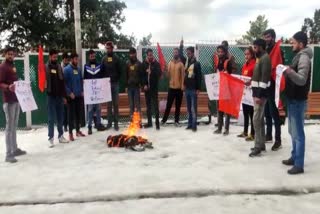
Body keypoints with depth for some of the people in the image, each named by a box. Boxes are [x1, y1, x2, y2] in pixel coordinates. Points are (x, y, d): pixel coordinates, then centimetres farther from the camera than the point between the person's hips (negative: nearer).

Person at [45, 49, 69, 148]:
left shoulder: (59, 67, 10)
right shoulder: (46, 67, -3)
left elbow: (62, 82, 11)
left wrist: (64, 96, 9)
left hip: (59, 96, 4)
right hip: (51, 96, -4)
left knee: (60, 118, 11)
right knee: (51, 118, 0)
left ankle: (61, 136, 21)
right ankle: (51, 138, 6)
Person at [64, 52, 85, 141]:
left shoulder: (78, 69, 11)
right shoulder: (67, 69, -7)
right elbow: (65, 82, -11)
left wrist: (82, 91, 7)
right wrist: (69, 93, -15)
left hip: (79, 95, 6)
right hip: (71, 96, -6)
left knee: (78, 113, 11)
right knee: (71, 114, -2)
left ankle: (78, 131, 23)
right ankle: (70, 133, 5)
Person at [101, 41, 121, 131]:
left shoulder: (116, 58, 4)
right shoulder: (104, 59, 9)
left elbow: (119, 71, 2)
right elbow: (101, 71, 8)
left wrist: (117, 79, -7)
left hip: (115, 83, -1)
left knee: (116, 104, 1)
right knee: (109, 104, 5)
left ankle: (116, 123, 6)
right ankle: (109, 122, 12)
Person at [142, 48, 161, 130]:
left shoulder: (156, 63, -2)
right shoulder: (144, 64, 5)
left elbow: (159, 74, -10)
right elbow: (142, 75, 3)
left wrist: (151, 71, -18)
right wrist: (144, 85, -7)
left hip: (154, 87, -3)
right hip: (146, 87, 3)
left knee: (155, 105, -5)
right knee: (148, 105, 9)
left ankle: (157, 123, -1)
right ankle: (149, 122, 18)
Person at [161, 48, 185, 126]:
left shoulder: (181, 64, -1)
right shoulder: (170, 63, 6)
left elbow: (183, 75, -3)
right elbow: (168, 74, 3)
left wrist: (182, 85, -11)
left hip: (179, 88, -1)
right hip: (171, 87, 2)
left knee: (178, 106, 6)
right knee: (168, 105, 5)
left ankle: (176, 121, 14)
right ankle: (164, 120, 14)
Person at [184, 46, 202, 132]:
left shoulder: (197, 64, -5)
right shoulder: (186, 63, 11)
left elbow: (199, 77, -8)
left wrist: (198, 89, -13)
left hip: (193, 89, -6)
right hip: (187, 89, 6)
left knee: (193, 108, -4)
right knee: (189, 108, 10)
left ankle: (194, 125, 0)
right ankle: (190, 124, 17)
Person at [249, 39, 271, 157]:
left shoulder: (265, 58, -14)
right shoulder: (261, 58, 17)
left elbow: (265, 78, -21)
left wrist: (260, 95, -24)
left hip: (260, 93, -10)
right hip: (257, 91, 10)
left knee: (256, 120, -9)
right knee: (260, 119, 13)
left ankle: (258, 147, -2)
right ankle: (261, 144, 21)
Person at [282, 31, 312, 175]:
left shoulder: (304, 57, -15)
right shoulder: (298, 56, 15)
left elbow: (302, 80, -25)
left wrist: (290, 72, -41)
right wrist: (287, 72, 12)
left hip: (298, 100, -10)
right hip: (293, 98, 10)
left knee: (298, 133, -6)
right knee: (293, 131, 17)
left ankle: (299, 165, 0)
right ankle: (294, 157, 28)